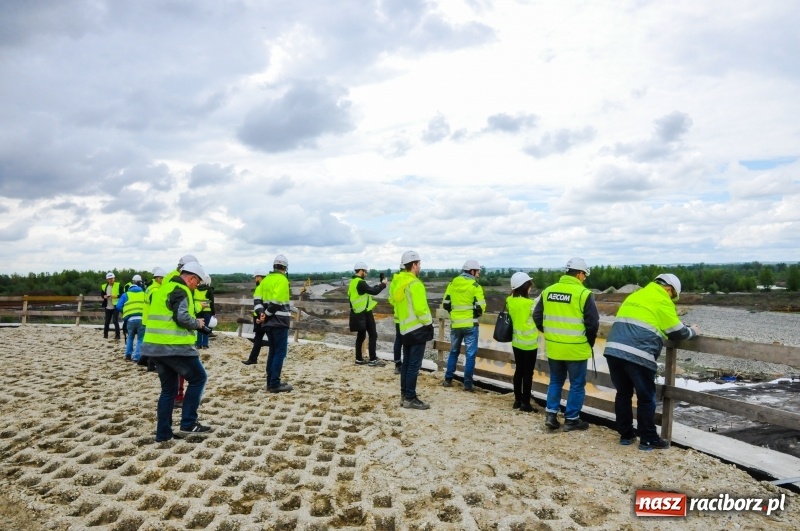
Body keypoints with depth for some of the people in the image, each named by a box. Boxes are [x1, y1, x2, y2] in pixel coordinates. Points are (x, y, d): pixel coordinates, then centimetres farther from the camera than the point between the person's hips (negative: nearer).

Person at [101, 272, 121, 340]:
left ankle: (117, 335, -2)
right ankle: (105, 335, 22)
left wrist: (116, 296, -22)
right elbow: (102, 294, 17)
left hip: (116, 306, -4)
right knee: (107, 321, 11)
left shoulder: (118, 285, -7)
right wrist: (104, 296, -4)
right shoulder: (104, 286, 4)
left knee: (115, 321, -9)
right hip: (108, 307, 4)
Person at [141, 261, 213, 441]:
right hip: (174, 346, -9)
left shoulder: (164, 288, 20)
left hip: (155, 346, 9)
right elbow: (182, 317, -21)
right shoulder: (180, 291, -9)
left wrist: (193, 323, 17)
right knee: (198, 378, 3)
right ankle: (188, 424, 1)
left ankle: (163, 433, 17)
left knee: (168, 389, 15)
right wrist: (197, 323, -2)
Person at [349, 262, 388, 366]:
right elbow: (373, 291, -23)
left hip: (358, 313, 10)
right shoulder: (360, 283, -19)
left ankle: (359, 359, 17)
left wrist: (377, 285, 13)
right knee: (373, 335, -4)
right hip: (364, 313, -10)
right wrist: (383, 284, -9)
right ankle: (373, 360, -3)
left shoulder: (353, 282, 12)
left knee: (361, 335, 14)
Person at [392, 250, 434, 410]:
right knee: (414, 365, -4)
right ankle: (410, 398, 0)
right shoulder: (415, 284, -17)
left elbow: (396, 301, 17)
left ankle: (405, 395, 20)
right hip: (417, 329, -9)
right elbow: (420, 308, -20)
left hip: (405, 328, 9)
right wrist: (429, 323, -9)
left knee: (406, 363, 14)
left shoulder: (399, 283, 11)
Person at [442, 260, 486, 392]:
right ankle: (468, 384, 4)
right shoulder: (475, 286, -9)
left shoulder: (452, 283, 4)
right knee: (470, 354, 4)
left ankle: (448, 379, 21)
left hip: (455, 324, 5)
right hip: (470, 324, -4)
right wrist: (475, 314, 9)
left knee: (454, 352, 19)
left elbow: (446, 304, 7)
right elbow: (480, 307, -12)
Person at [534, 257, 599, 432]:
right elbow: (593, 323, -12)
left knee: (555, 381, 21)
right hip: (576, 348, -5)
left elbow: (537, 316, 8)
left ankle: (551, 414, 17)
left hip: (553, 347, 5)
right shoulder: (584, 293, -13)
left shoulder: (548, 291, 3)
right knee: (577, 384, 11)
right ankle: (571, 420, 17)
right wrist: (590, 342, 5)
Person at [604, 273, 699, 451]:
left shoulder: (635, 295, 23)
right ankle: (648, 439, 17)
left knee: (623, 393, 17)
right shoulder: (662, 301, 2)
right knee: (646, 397, 8)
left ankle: (626, 435, 25)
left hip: (614, 350, 7)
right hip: (637, 355, -7)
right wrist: (692, 331, 27)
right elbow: (677, 332, 7)